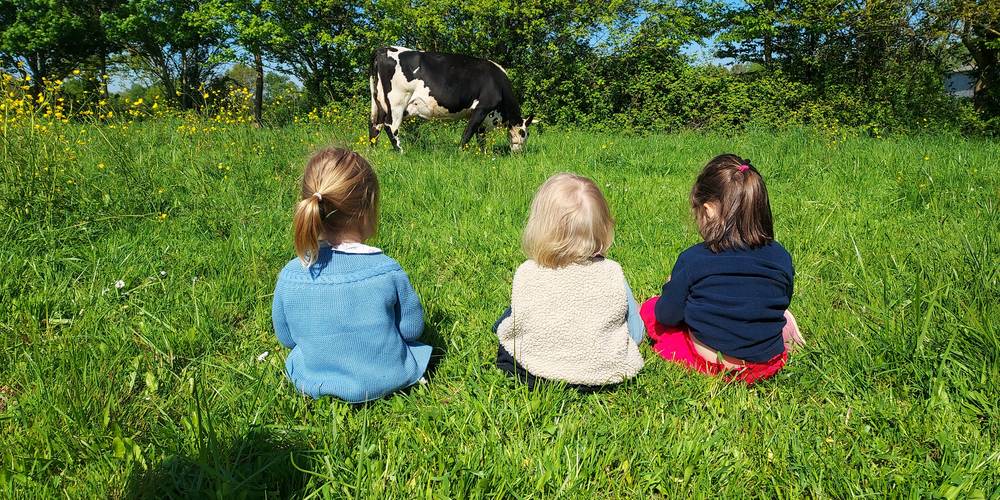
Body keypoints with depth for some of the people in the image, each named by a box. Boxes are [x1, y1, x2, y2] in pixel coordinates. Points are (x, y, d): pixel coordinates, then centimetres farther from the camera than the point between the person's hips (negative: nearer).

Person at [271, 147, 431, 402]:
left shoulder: (290, 276, -20)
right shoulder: (388, 271, -26)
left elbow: (285, 337, -2)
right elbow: (412, 329, -10)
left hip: (315, 383, 2)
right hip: (387, 381, -1)